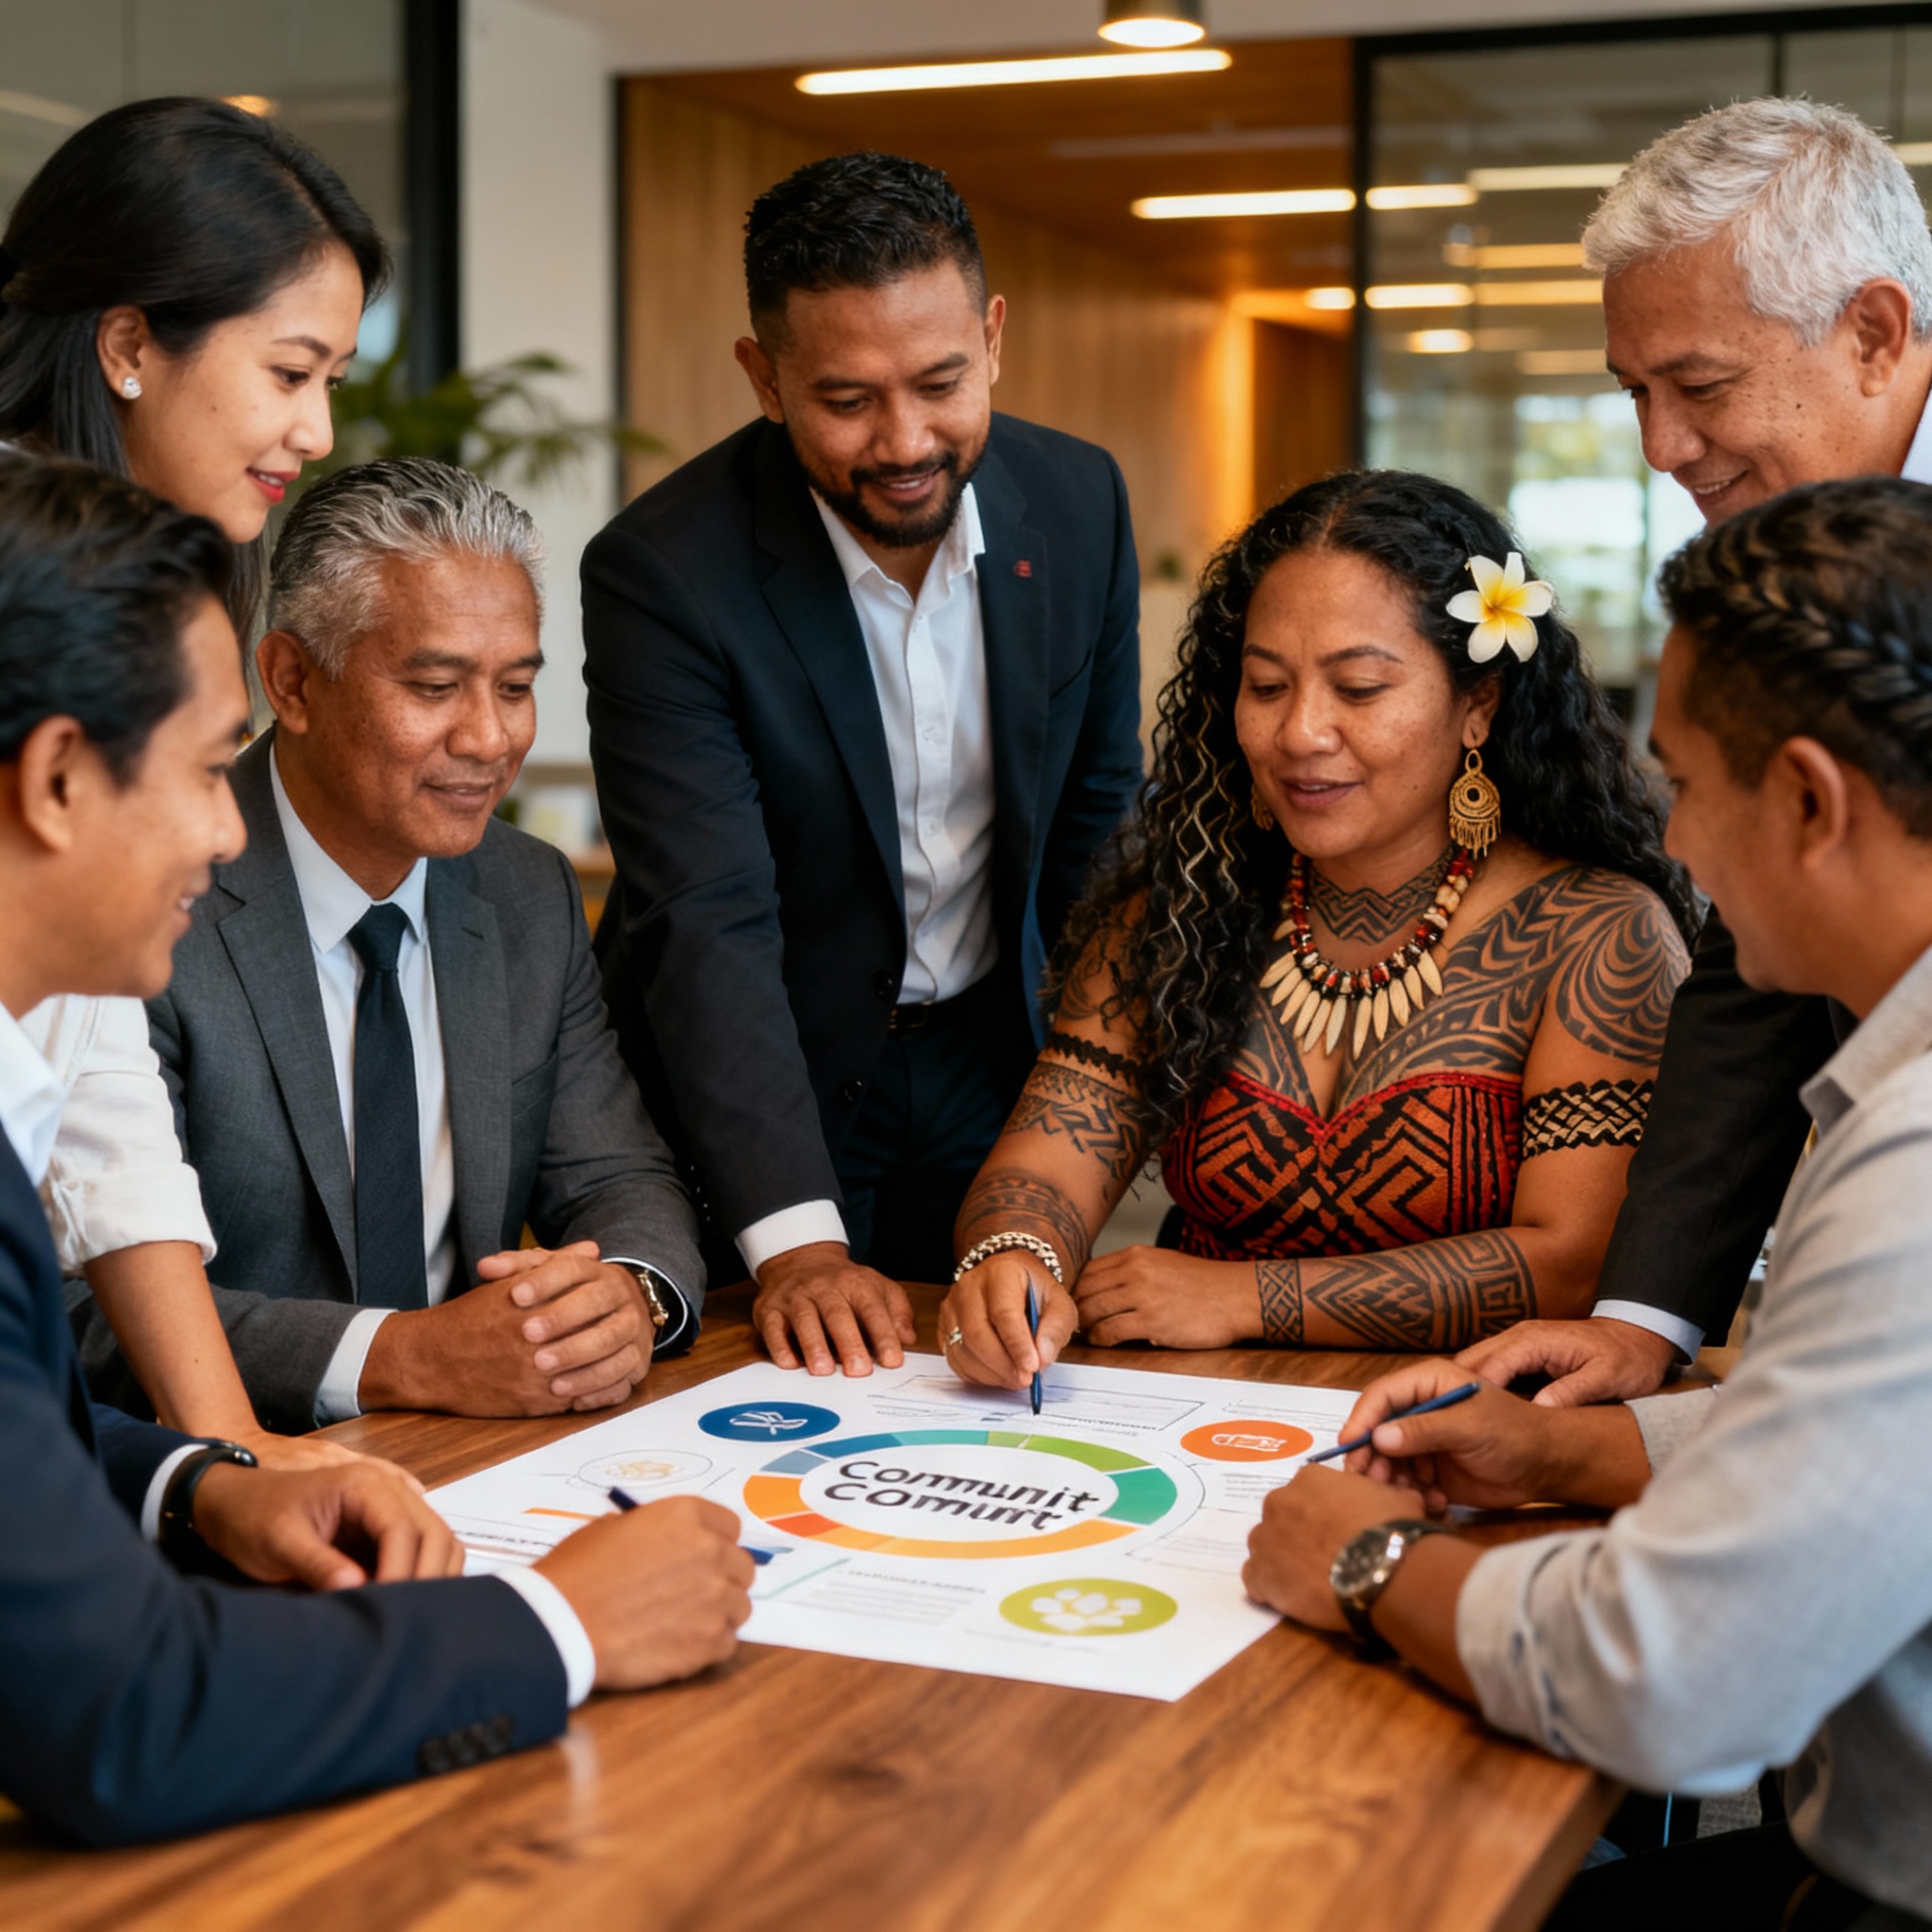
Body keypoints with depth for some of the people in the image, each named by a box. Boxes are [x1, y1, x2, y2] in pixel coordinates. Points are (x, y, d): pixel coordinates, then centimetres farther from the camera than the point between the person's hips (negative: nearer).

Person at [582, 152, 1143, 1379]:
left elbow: (1096, 817, 4)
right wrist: (795, 1241, -39)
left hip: (986, 1053, 4)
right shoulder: (664, 572, -24)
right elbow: (706, 923, -31)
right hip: (750, 1087, -4)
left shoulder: (1077, 502, -9)